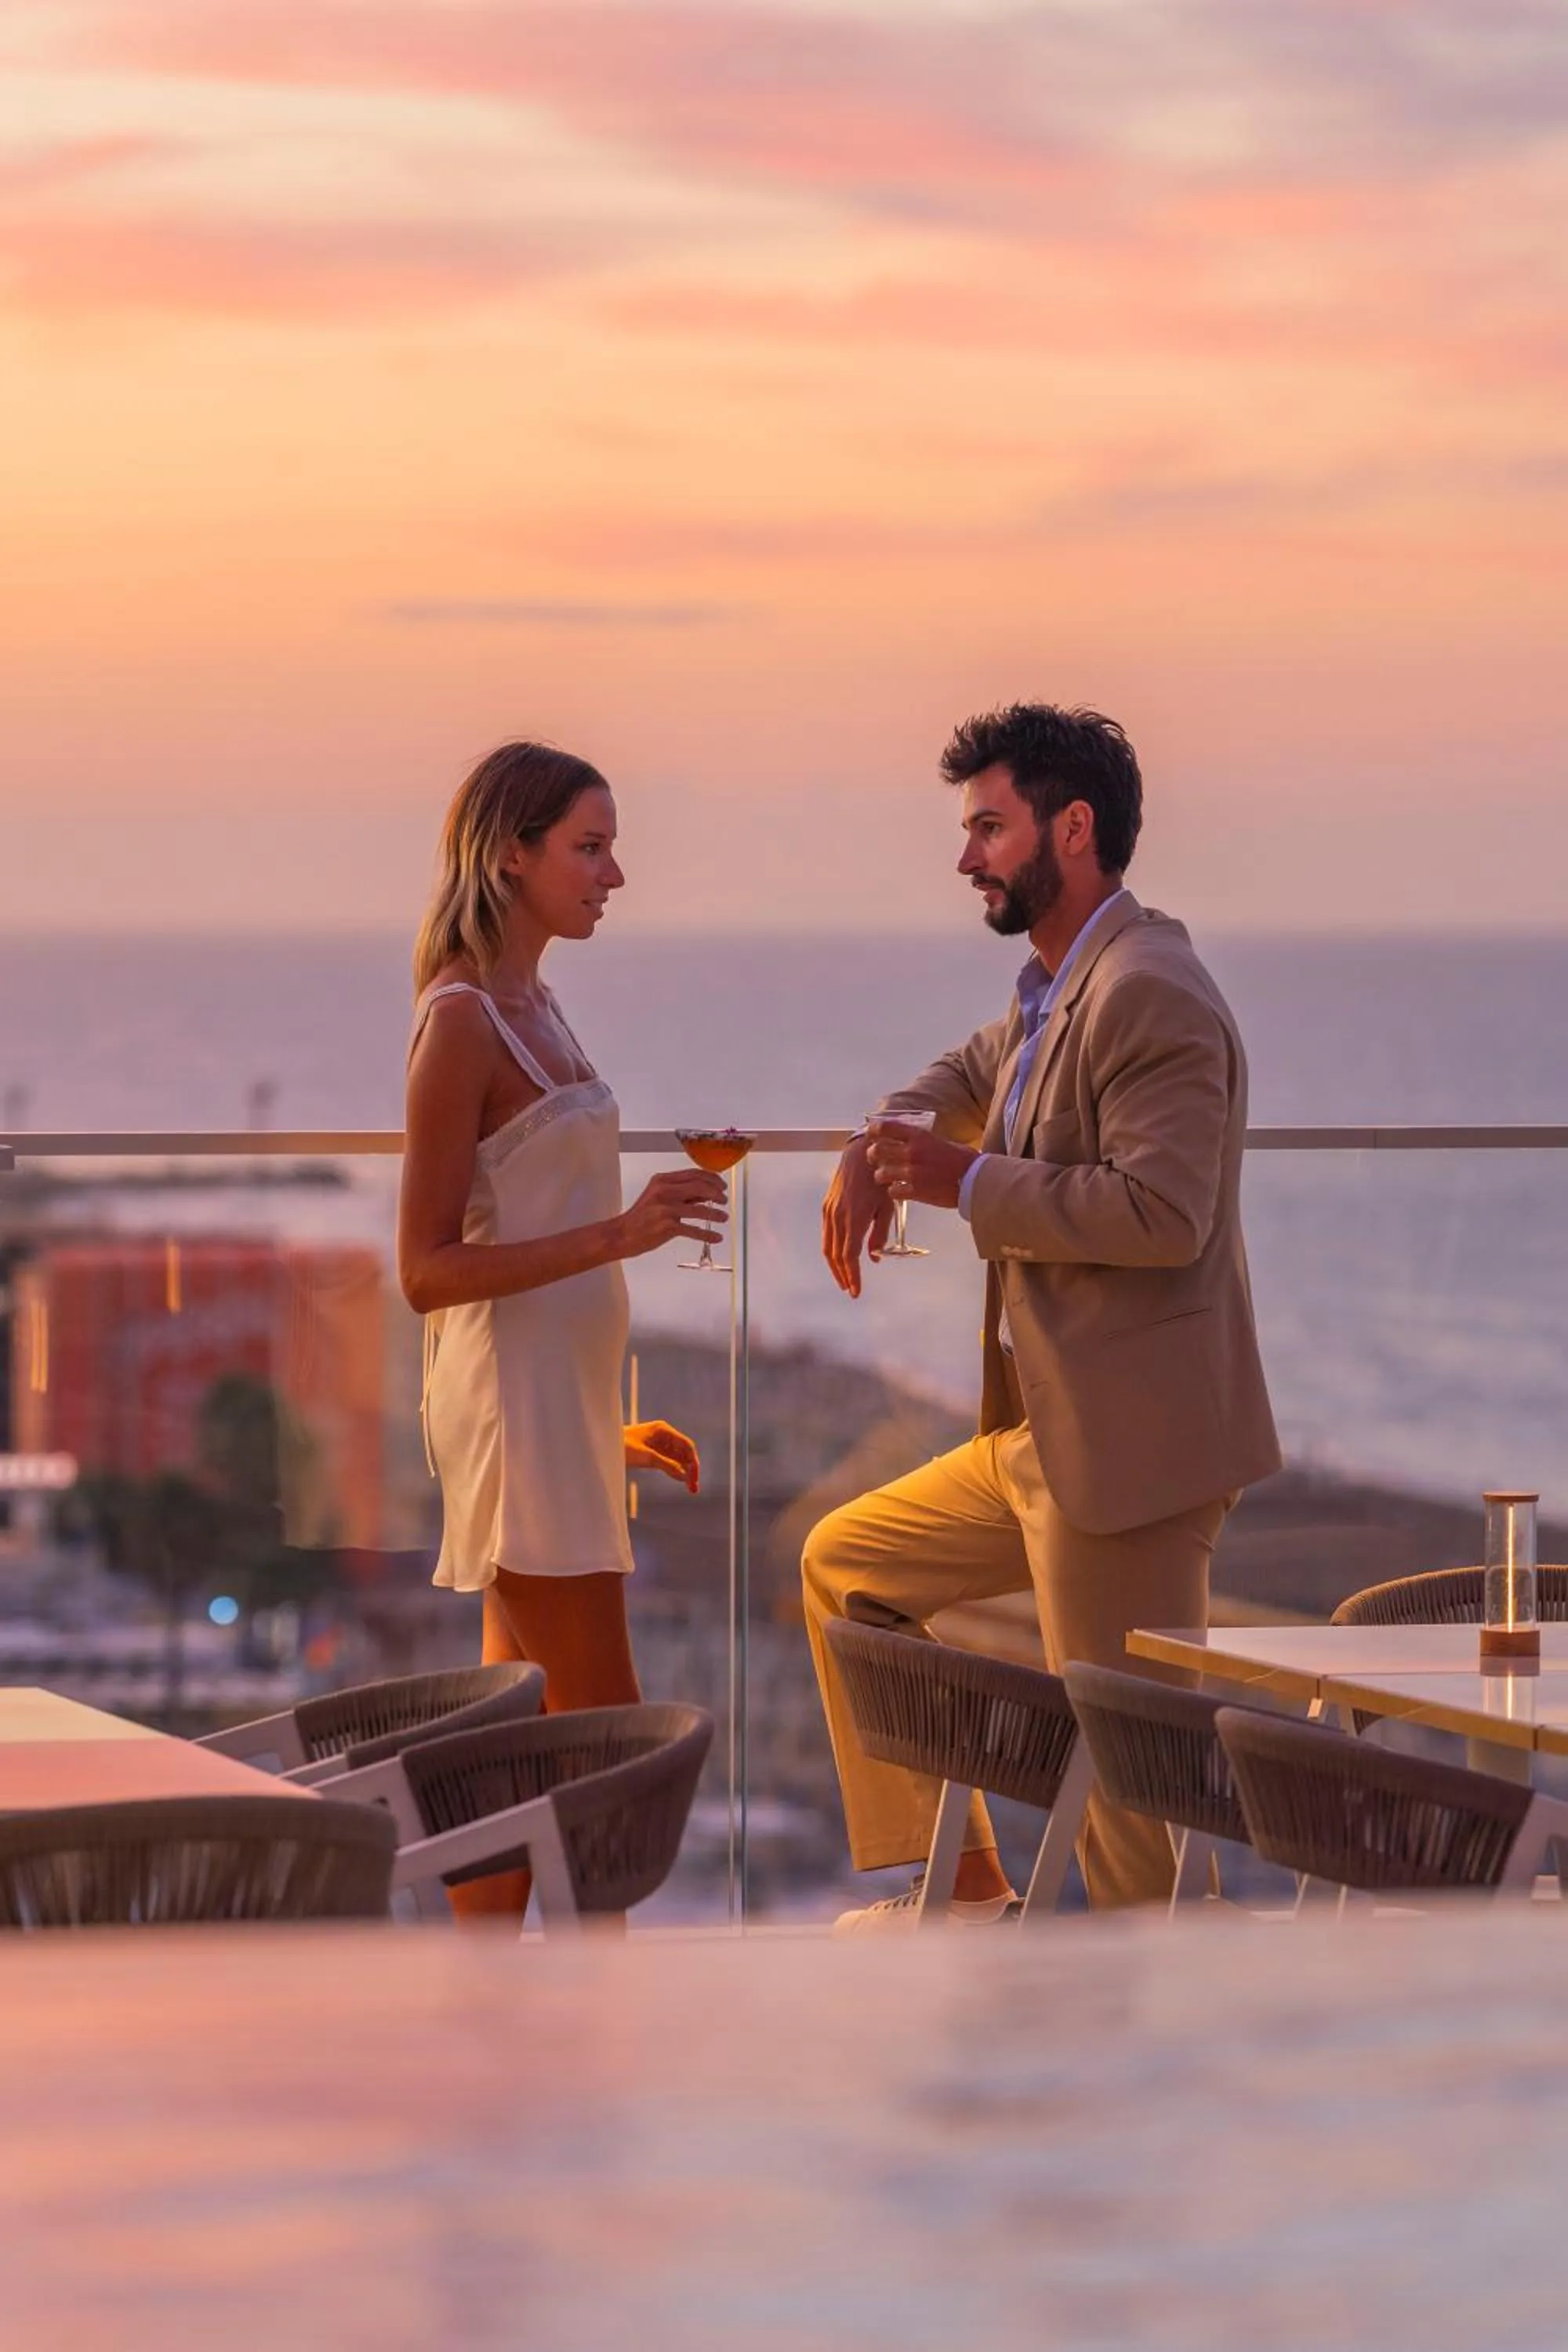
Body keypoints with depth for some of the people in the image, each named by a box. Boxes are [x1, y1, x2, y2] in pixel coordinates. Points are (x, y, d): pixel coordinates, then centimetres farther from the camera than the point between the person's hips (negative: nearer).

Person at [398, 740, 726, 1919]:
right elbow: (430, 1270, -18)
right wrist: (619, 1234, -26)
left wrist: (610, 1423, 20)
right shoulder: (461, 1023, -14)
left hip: (564, 1401, 9)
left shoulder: (530, 1007, 14)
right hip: (514, 1408, -9)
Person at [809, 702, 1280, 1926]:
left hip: (1130, 1452, -11)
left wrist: (969, 1181, -19)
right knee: (846, 1561, 21)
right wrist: (882, 1144, 15)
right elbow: (974, 1072, 37)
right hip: (1044, 1438, 11)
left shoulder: (1149, 998, -18)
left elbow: (1162, 1213, -27)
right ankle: (963, 1885, 24)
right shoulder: (1053, 995, 15)